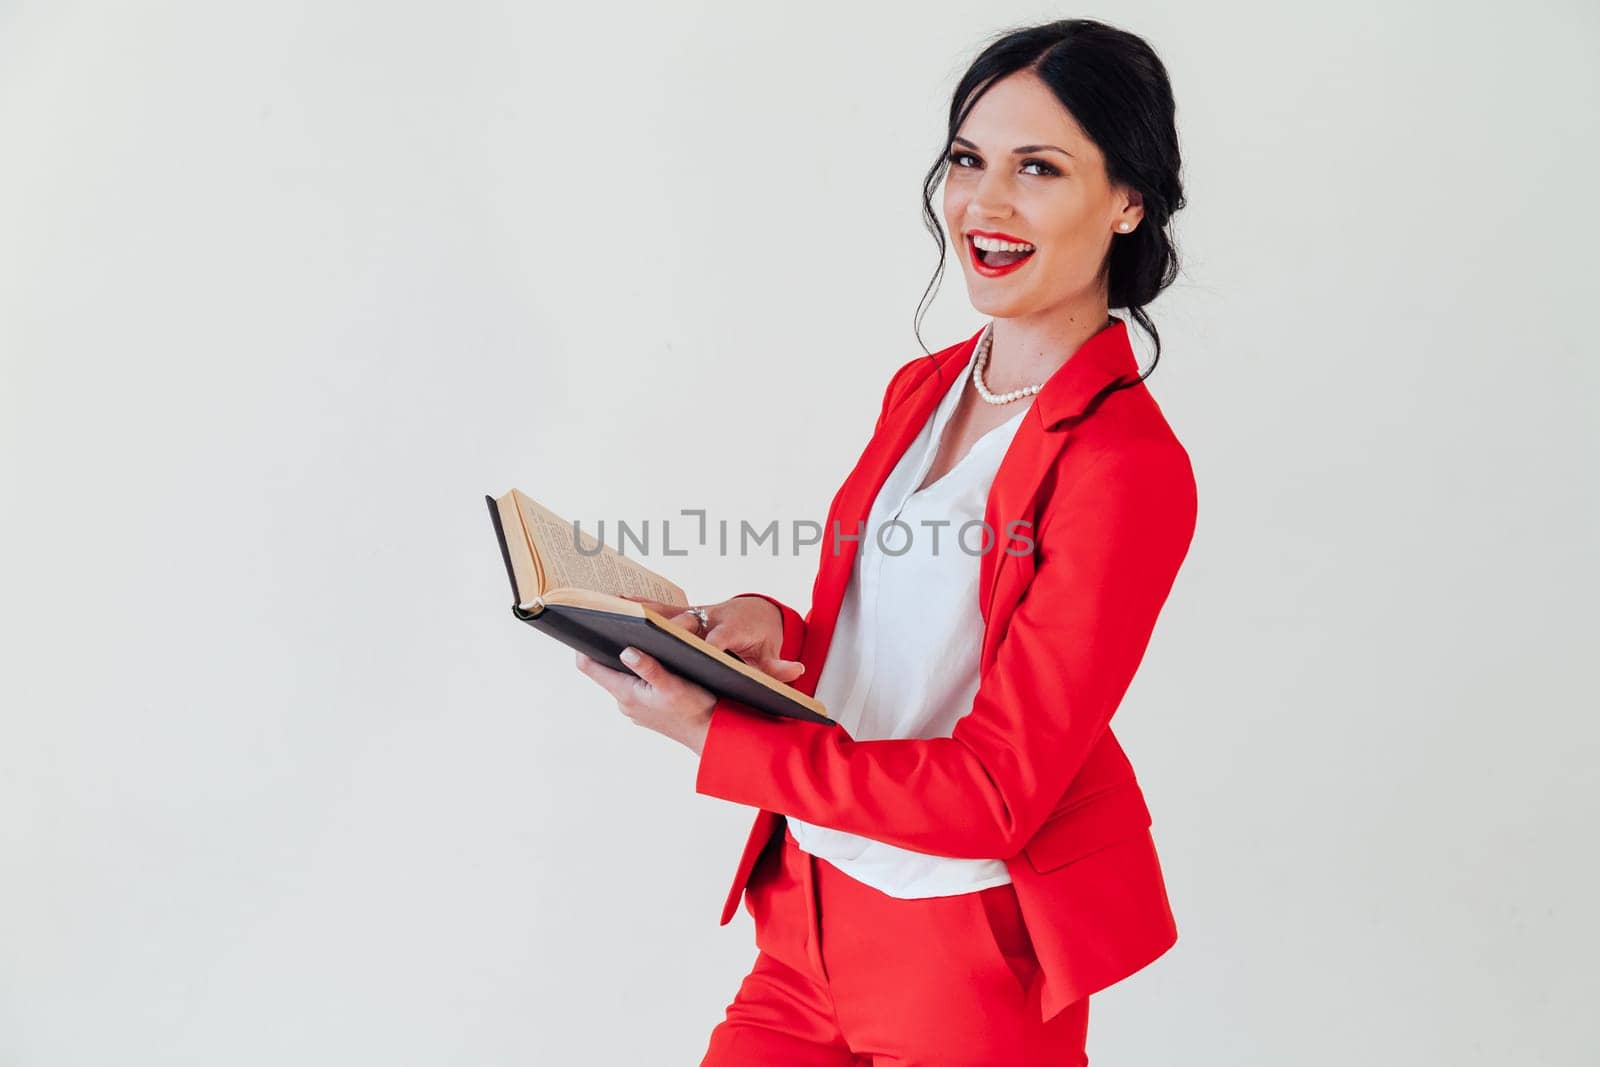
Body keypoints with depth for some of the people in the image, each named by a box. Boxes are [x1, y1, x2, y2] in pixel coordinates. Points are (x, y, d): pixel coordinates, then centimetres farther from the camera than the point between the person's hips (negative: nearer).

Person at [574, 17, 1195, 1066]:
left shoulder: (1126, 467, -19)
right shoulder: (922, 390, 5)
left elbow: (995, 792, -21)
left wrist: (715, 737, -22)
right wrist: (771, 632, -9)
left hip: (975, 958, -6)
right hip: (816, 906, 6)